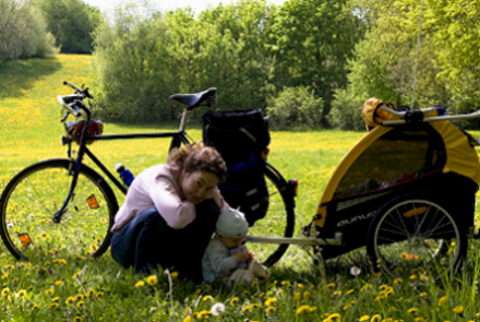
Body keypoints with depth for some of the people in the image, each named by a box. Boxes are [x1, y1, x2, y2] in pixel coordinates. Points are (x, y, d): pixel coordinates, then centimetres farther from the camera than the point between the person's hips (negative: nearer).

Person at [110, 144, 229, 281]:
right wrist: (193, 205, -30)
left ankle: (187, 267, -7)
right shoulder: (160, 178, -30)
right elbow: (177, 218, -50)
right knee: (159, 215, -37)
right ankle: (144, 270, -18)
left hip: (164, 246, 6)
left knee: (210, 209, -15)